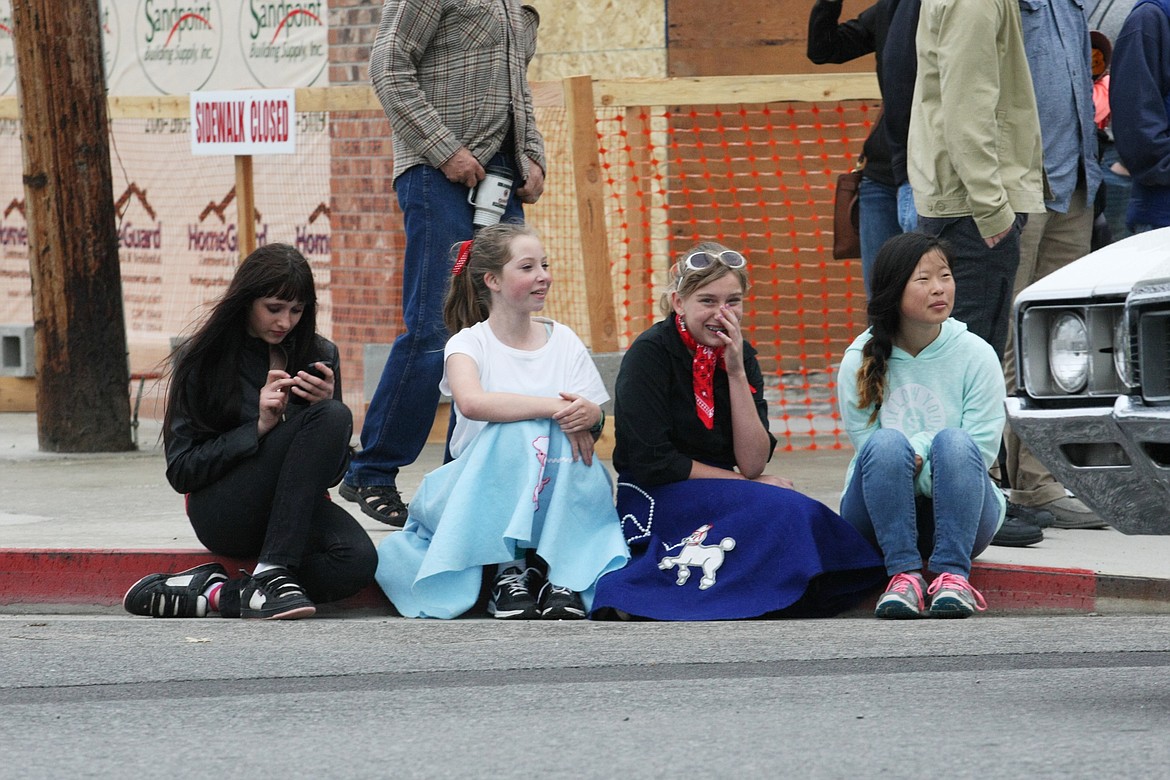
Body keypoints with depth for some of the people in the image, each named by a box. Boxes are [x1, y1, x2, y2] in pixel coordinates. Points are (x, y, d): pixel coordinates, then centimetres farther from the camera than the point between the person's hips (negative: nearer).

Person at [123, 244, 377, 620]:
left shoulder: (319, 355, 8)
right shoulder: (201, 359, -2)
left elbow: (332, 473, 9)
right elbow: (181, 471, -5)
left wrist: (326, 403, -10)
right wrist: (258, 427, -17)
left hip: (295, 510, 4)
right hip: (221, 512, -4)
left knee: (357, 561, -33)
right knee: (332, 418, -28)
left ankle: (214, 593, -23)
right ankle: (271, 574, -33)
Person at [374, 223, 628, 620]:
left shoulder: (564, 341, 6)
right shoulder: (469, 343, -4)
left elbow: (597, 421, 0)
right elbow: (472, 402, -27)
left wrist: (588, 416, -25)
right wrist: (553, 407, -31)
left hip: (558, 496, 3)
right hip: (483, 492, -3)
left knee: (571, 433, -27)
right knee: (517, 429, -31)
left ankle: (560, 574, -26)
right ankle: (508, 569, -26)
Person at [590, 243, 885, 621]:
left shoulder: (740, 355, 6)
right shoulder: (650, 354, -10)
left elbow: (753, 464, -3)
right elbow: (652, 463, -15)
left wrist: (736, 371, -11)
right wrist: (750, 486, -8)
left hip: (716, 499, 6)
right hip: (655, 502, -6)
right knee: (785, 511, -27)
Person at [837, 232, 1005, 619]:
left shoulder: (976, 355, -4)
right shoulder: (860, 361, -3)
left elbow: (981, 450, -8)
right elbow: (865, 442, -6)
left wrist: (916, 463, -15)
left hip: (958, 512, 0)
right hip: (880, 516, 0)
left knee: (954, 442, -31)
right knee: (888, 444, -31)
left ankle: (952, 575, -36)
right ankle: (904, 574, -33)